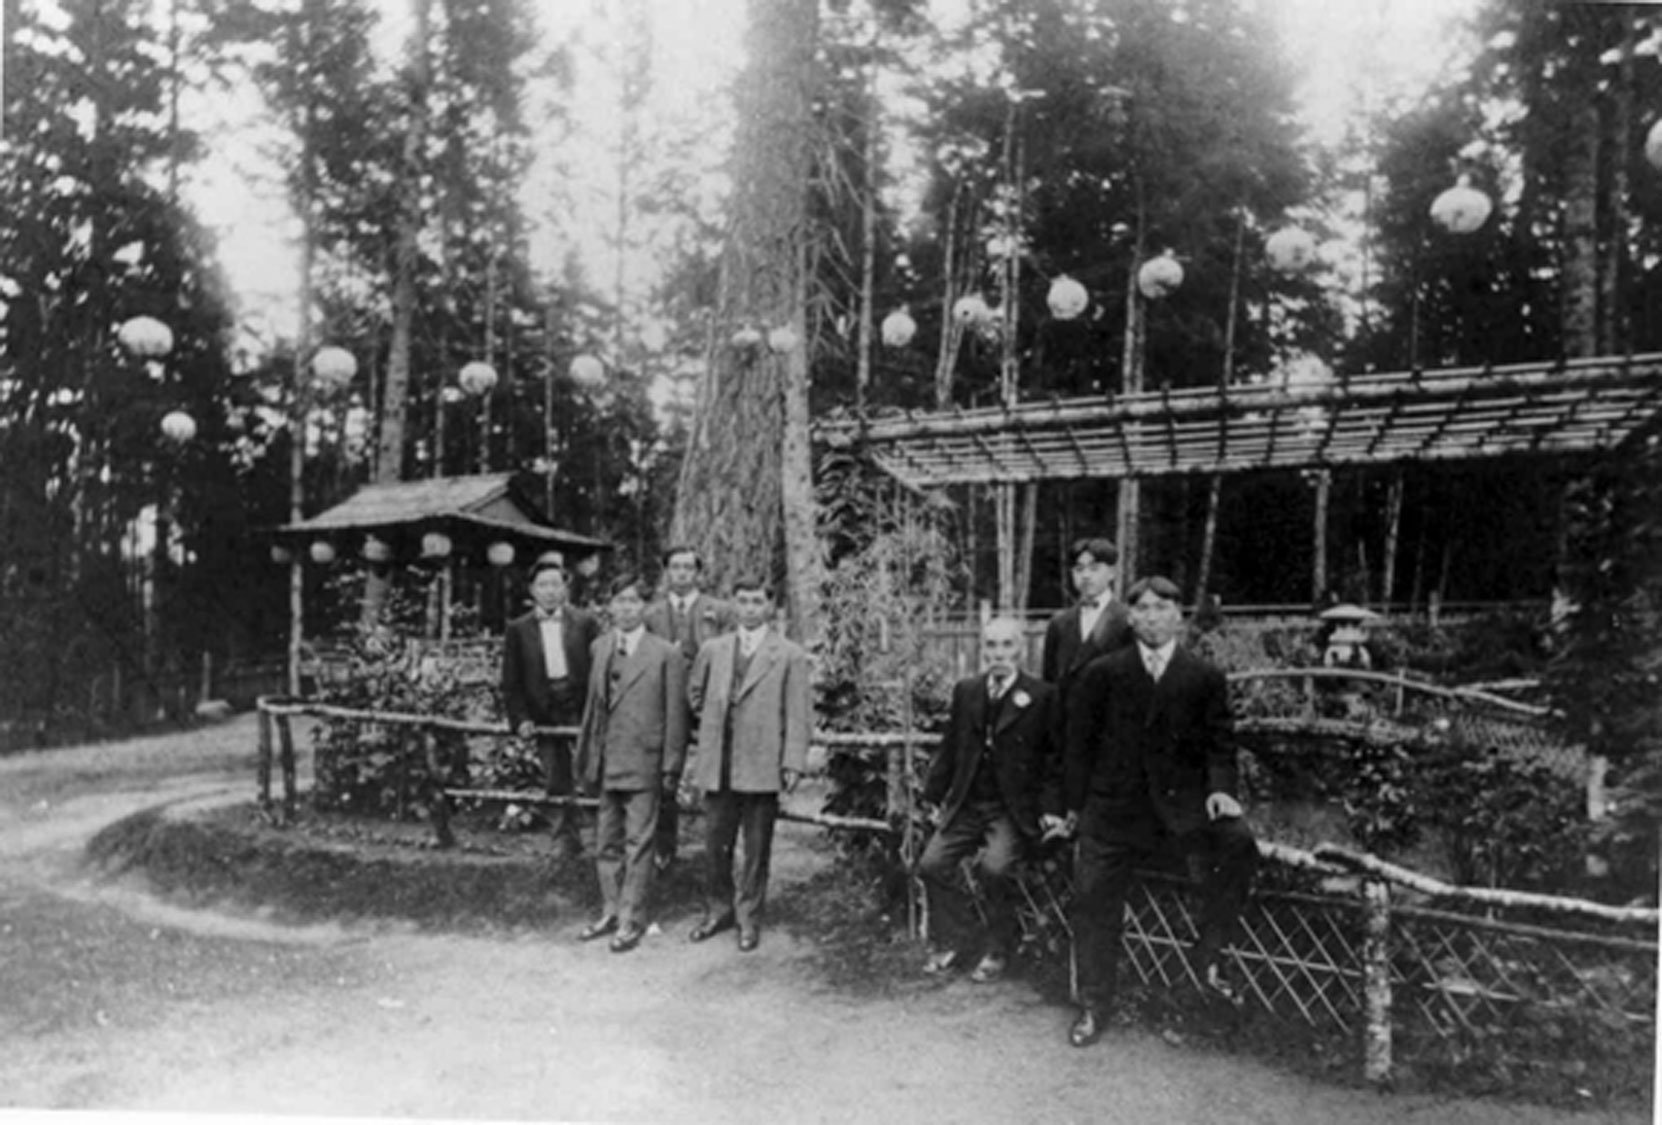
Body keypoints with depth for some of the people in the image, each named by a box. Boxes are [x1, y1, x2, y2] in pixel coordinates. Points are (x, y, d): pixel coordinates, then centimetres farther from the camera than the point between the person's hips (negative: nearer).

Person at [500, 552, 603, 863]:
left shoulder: (585, 623, 2)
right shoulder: (517, 630, 5)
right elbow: (511, 682, 5)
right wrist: (519, 719, -5)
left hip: (582, 707, -1)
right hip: (544, 714, 1)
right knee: (556, 782, 6)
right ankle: (564, 838, 18)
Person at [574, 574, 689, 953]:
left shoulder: (666, 655, -6)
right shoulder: (600, 648, 9)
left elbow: (676, 713, -5)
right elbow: (593, 703, 13)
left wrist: (671, 765, -7)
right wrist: (586, 755, 12)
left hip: (642, 762, -5)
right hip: (606, 762, 5)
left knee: (637, 844, 1)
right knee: (607, 843, 15)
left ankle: (632, 921, 12)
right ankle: (611, 911, 28)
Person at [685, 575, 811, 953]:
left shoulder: (790, 655, -1)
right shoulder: (713, 650, 9)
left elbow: (798, 714, -4)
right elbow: (695, 693, 25)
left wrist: (793, 763, -10)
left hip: (762, 768, -3)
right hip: (718, 766, 3)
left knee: (756, 850, 5)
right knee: (715, 846, 10)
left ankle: (749, 919, 19)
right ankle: (718, 911, 27)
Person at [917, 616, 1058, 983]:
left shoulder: (1041, 696, -4)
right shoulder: (965, 690, 10)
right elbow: (949, 748, 14)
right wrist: (936, 797, 10)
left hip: (1013, 809, -4)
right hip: (965, 804, 5)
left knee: (996, 867, -25)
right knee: (932, 863, -11)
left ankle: (997, 951, -2)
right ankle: (950, 944, 9)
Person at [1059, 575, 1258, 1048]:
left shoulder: (1206, 678, 6)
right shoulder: (1102, 673, 6)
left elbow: (1220, 743, 7)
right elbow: (1079, 741, 8)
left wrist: (1220, 789, -11)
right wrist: (1073, 805, 7)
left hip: (1182, 800, 0)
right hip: (1114, 804, 1)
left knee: (1237, 843, -25)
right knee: (1093, 897, -2)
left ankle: (1209, 953, -6)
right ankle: (1092, 1006, 15)